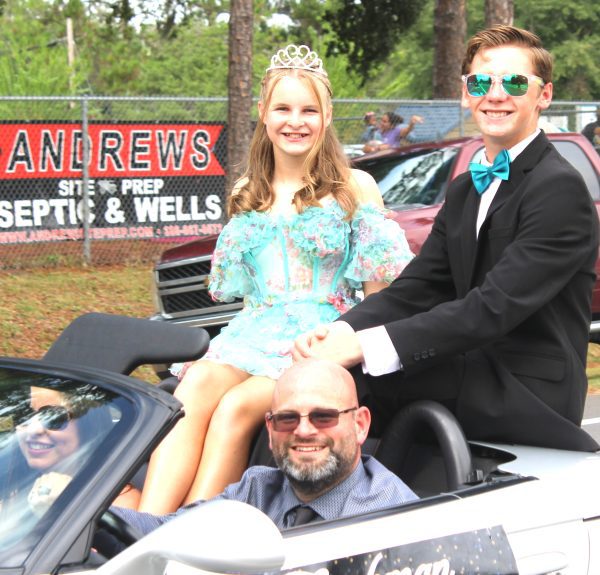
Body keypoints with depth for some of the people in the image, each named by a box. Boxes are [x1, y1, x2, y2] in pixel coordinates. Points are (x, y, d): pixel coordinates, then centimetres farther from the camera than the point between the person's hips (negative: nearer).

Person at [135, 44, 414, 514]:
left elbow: (379, 287, 5)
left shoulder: (355, 188, 6)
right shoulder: (247, 195, 19)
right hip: (257, 331, 3)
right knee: (195, 387, -31)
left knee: (237, 407, -33)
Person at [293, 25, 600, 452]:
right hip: (481, 372, 8)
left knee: (359, 379, -25)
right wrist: (340, 333, -14)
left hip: (530, 391, -8)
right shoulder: (465, 192, 17)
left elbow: (495, 307, -22)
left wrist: (364, 347, -29)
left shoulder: (560, 188, -12)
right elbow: (416, 288, 8)